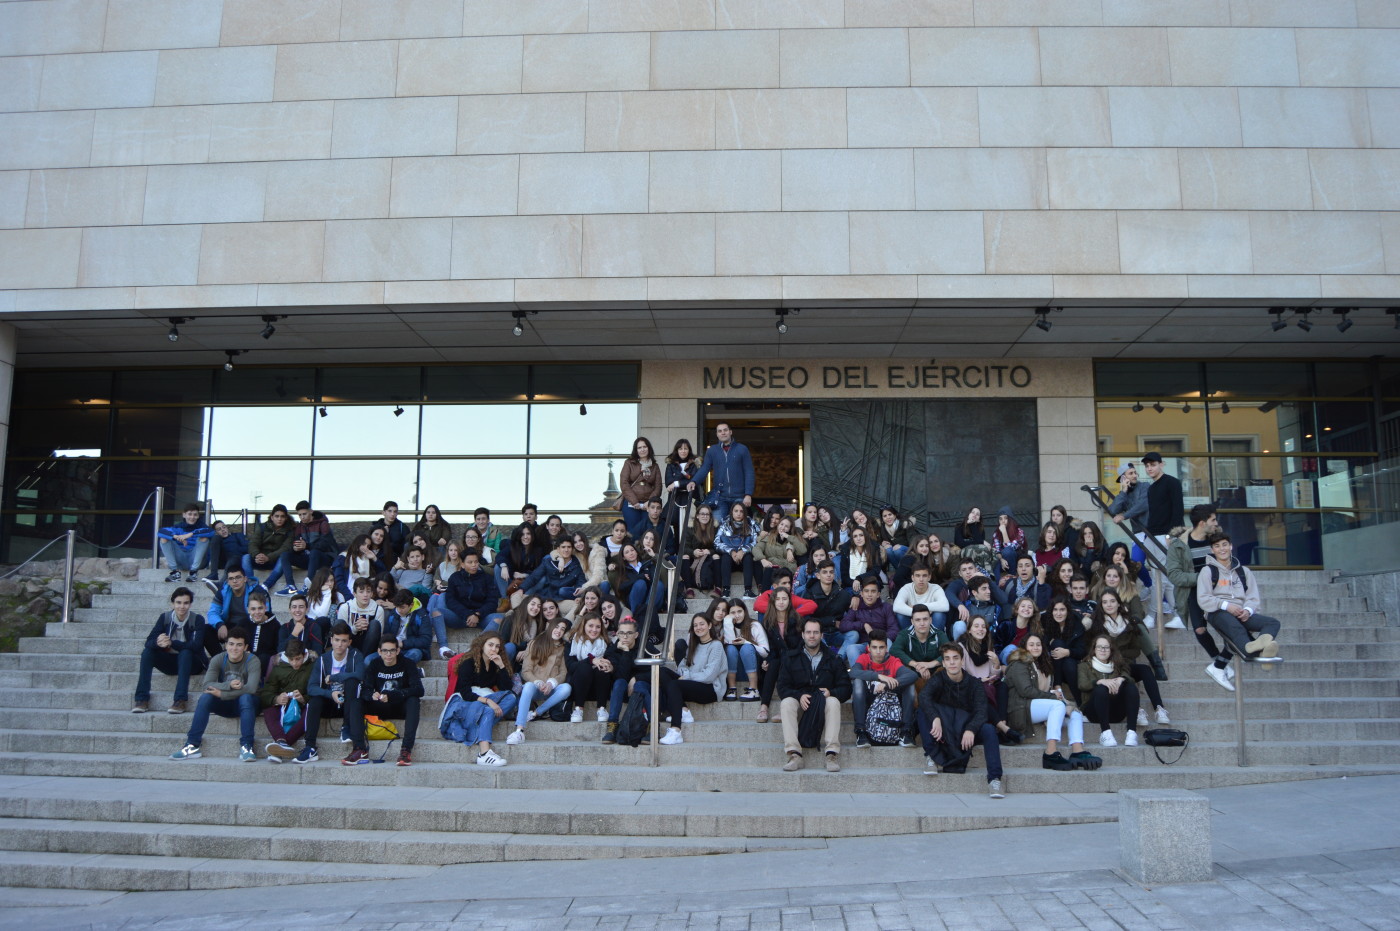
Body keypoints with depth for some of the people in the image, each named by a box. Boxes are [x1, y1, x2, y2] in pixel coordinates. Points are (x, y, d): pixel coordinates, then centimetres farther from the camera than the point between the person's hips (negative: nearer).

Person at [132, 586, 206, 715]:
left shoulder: (197, 619, -12)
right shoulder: (165, 617, -3)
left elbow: (196, 645, -25)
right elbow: (149, 641, -11)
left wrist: (171, 643, -38)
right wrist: (158, 643, -36)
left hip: (190, 662, -3)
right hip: (170, 661, 3)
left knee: (185, 652, -34)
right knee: (147, 652, -21)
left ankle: (180, 700, -38)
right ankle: (142, 699, -23)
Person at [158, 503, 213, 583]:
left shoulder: (200, 526, 0)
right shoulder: (178, 527, 4)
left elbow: (211, 531, -24)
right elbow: (161, 532, -13)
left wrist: (191, 534, -32)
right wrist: (176, 536, -31)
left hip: (196, 560, -2)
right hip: (181, 560, 2)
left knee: (204, 537, -22)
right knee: (164, 539, -9)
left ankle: (194, 572, -22)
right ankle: (175, 572, -14)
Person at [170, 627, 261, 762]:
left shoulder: (252, 661, -14)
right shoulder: (218, 660, -5)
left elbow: (251, 688, -29)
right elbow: (207, 685, -18)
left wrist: (221, 693, -28)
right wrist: (228, 685, -34)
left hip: (245, 705, -3)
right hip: (224, 705, 3)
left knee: (246, 697, -36)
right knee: (205, 697, -26)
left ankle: (246, 747, -35)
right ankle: (192, 746, -24)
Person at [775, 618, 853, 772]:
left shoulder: (833, 659, 12)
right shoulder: (790, 658, 11)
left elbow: (845, 688, 4)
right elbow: (782, 687, 1)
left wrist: (831, 693, -17)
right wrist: (799, 696, -18)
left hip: (823, 703, 0)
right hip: (799, 703, 0)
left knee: (833, 702, -32)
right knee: (787, 703, -31)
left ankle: (832, 753, -40)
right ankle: (794, 754, -40)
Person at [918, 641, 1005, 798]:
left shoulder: (975, 684, -3)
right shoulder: (938, 679, -4)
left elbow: (981, 712, -18)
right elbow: (923, 696, -25)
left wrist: (971, 730, -39)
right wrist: (935, 719, -43)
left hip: (966, 731, 0)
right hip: (942, 733, 0)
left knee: (988, 729, -29)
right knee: (923, 708, -25)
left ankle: (994, 779, -32)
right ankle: (931, 756, -24)